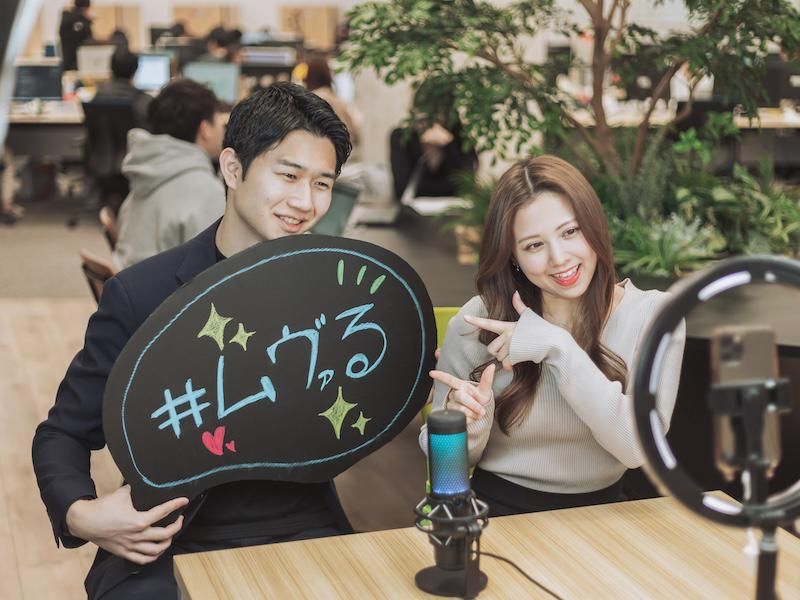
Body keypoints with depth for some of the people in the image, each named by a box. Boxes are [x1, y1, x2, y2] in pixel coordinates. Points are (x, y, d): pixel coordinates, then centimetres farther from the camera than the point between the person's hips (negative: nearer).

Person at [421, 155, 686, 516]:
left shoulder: (653, 315, -5)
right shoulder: (477, 323, -8)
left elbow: (638, 447, -15)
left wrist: (558, 348, -19)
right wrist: (467, 426, -21)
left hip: (598, 513, 0)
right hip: (500, 513, 0)